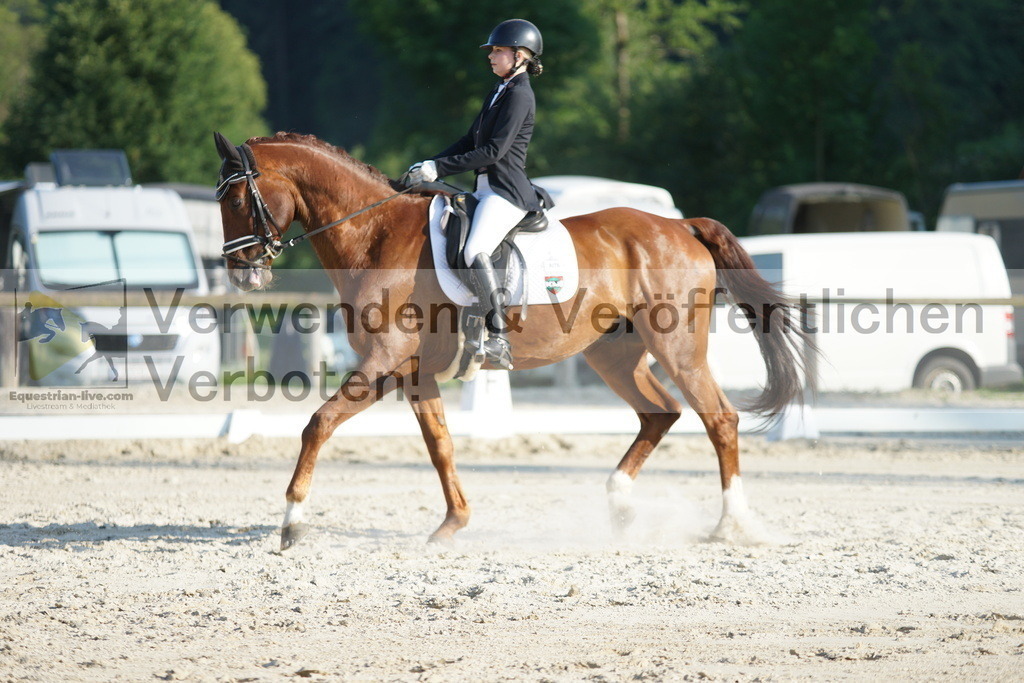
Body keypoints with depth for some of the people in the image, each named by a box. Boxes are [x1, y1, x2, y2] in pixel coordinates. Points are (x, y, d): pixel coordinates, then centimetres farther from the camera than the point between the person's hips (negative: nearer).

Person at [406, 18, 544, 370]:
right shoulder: (499, 91, 19)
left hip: (508, 192, -11)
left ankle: (500, 340, -32)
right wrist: (430, 166, 8)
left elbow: (494, 151, -18)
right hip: (486, 188, 11)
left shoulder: (519, 95, -11)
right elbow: (470, 141, 21)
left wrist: (440, 168, -18)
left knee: (475, 252, -30)